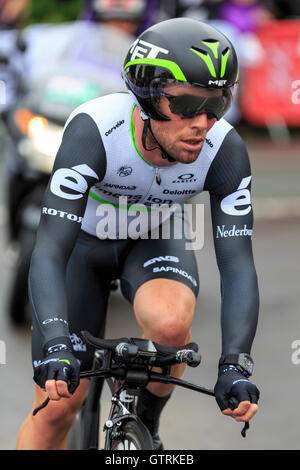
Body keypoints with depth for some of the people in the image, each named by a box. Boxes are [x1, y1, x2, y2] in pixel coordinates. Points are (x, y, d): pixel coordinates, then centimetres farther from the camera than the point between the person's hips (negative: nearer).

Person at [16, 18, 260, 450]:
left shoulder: (226, 150, -29)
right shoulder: (93, 131, -37)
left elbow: (237, 264, -29)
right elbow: (49, 252, -41)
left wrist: (235, 366, -42)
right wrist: (56, 344, -56)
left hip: (156, 241, 1)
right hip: (84, 241, -1)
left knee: (171, 322, -32)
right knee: (56, 407, -8)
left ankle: (147, 422, -2)